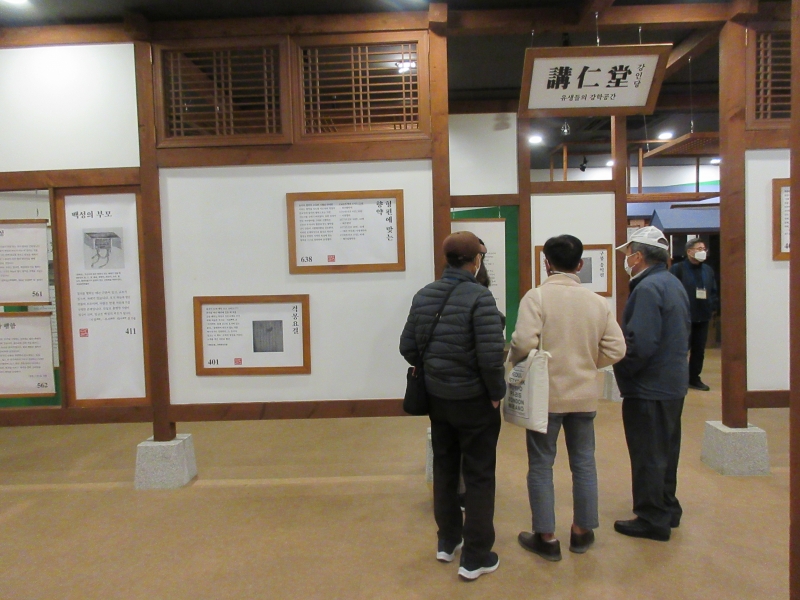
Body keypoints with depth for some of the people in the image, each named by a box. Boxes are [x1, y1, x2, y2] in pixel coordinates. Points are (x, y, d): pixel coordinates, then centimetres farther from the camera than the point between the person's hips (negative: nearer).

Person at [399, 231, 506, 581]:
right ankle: (475, 557, 19)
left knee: (444, 469, 20)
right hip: (474, 399, -6)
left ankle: (447, 541, 35)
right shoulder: (479, 297, -19)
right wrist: (497, 391, -9)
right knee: (479, 476, 8)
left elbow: (407, 347, 3)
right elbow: (490, 355, -24)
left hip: (437, 396, 6)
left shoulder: (423, 296, 0)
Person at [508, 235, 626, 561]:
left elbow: (524, 342, -25)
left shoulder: (537, 296, -14)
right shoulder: (598, 301, 0)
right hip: (585, 394, 4)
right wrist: (586, 362, 13)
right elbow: (616, 349, -3)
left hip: (545, 394, -4)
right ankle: (582, 531, 31)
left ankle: (546, 537, 18)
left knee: (541, 465, 9)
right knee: (584, 463, 18)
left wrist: (516, 363, -4)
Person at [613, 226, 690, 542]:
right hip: (673, 382, 10)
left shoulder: (648, 289, -22)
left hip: (649, 388, -10)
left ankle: (652, 520, 14)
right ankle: (668, 509, 35)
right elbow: (682, 332, 17)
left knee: (648, 455, 3)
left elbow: (641, 344, -28)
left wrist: (621, 370, -14)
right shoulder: (674, 283, 10)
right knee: (666, 451, 21)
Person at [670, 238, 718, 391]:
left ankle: (694, 378, 21)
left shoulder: (708, 270, 13)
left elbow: (714, 291, 15)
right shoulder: (678, 268, -6)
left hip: (703, 316, 6)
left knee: (699, 350, 10)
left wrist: (713, 307, 4)